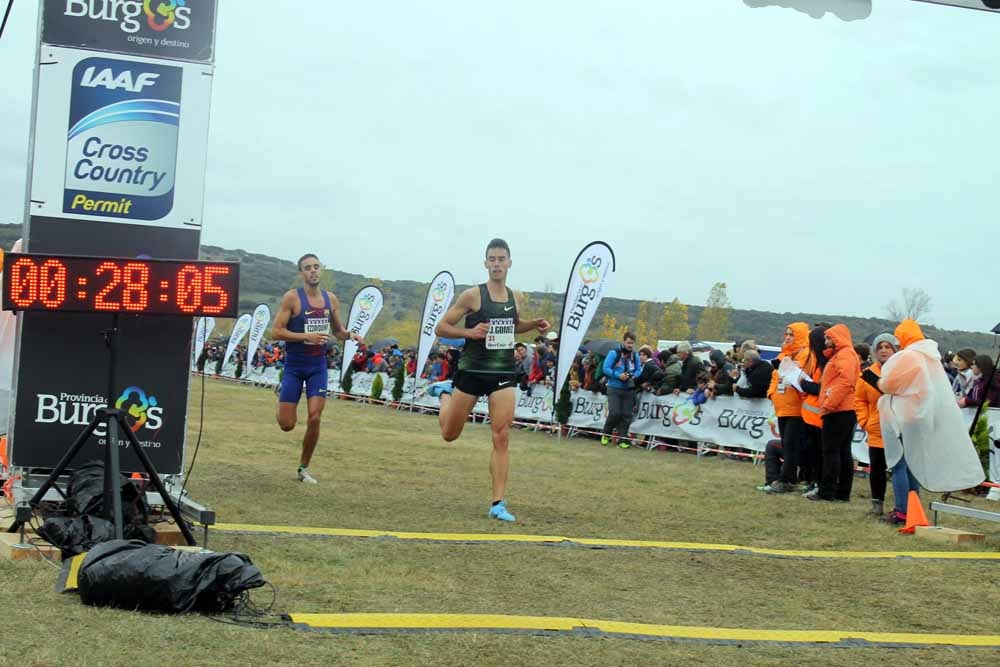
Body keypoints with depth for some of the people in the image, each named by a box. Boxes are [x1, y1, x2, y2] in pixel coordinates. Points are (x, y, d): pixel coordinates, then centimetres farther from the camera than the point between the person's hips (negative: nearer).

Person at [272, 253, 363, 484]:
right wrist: (308, 337, -23)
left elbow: (338, 331, 17)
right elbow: (276, 331, -14)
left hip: (318, 366, 3)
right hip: (294, 366, -3)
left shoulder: (331, 299, 4)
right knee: (287, 424, -2)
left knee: (314, 419, -7)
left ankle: (303, 468, 11)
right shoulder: (292, 297, -10)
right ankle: (281, 398, 36)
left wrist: (349, 335, -6)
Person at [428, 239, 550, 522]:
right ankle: (445, 392, 43)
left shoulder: (515, 296, 7)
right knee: (449, 434, 12)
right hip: (472, 371, -3)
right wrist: (470, 332, -22)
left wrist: (533, 325, 8)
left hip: (503, 374, 3)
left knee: (502, 438, -8)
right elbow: (441, 328, -6)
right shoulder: (472, 295, -9)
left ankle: (498, 504, -6)